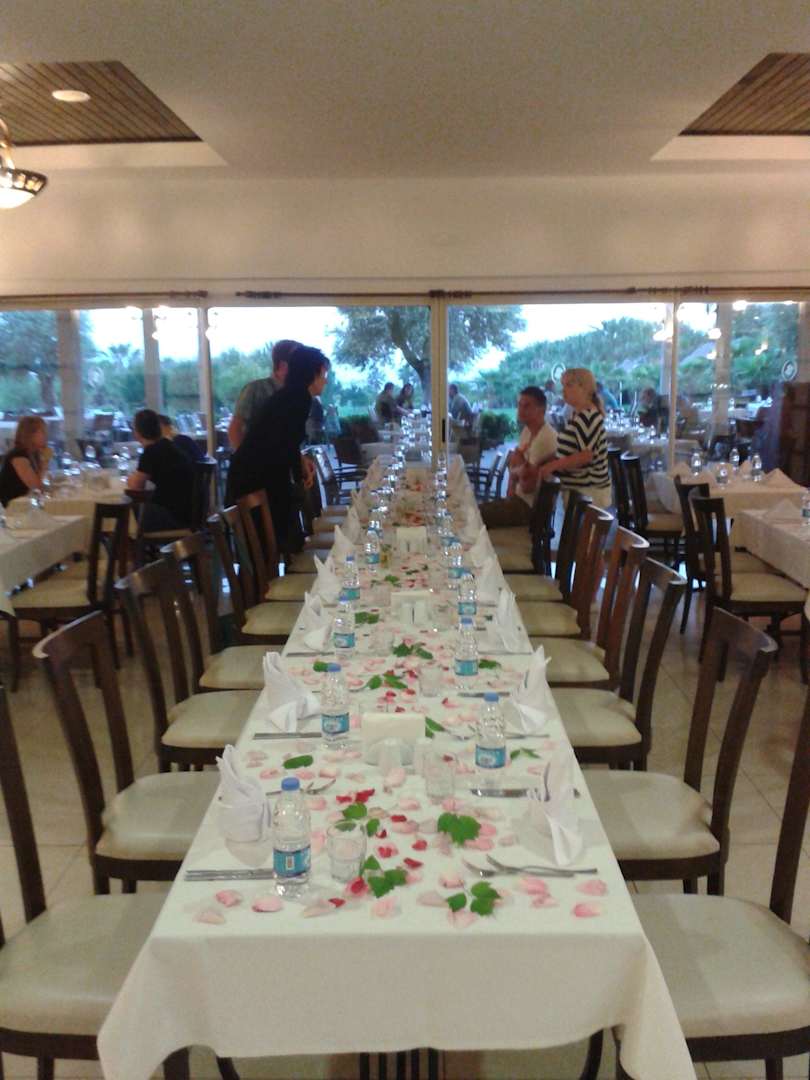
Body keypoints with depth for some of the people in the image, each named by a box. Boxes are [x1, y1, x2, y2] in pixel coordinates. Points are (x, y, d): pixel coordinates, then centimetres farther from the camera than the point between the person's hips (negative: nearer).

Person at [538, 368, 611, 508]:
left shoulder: (588, 417, -17)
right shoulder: (578, 415, 14)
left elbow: (586, 455, -24)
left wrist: (551, 466, -24)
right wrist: (550, 464, 10)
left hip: (589, 490, -10)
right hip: (579, 487, 10)